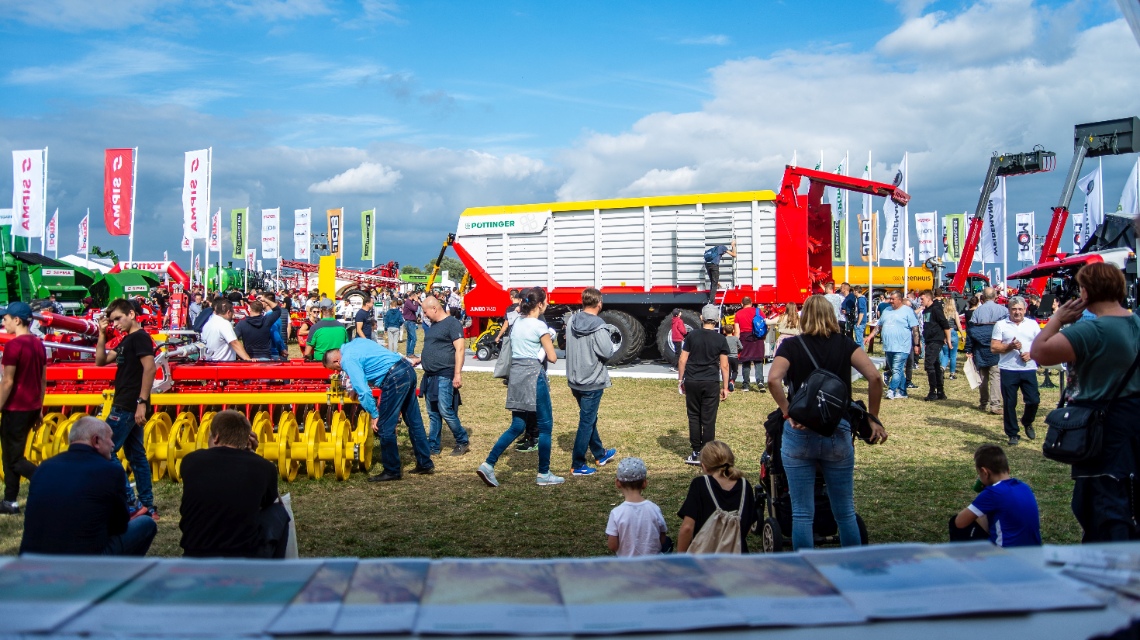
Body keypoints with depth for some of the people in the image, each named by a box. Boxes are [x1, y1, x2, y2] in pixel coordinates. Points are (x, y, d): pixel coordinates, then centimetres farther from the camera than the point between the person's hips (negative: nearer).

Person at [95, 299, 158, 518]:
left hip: (129, 406, -10)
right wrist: (102, 334, 8)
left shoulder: (140, 337, -12)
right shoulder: (127, 340, 17)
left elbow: (149, 368, -21)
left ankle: (130, 503, -7)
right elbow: (100, 361, 19)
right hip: (126, 405, 10)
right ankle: (147, 506, 14)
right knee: (136, 455, 10)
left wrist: (142, 402, -26)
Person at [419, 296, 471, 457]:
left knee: (446, 411, -9)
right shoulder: (434, 325, 18)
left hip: (444, 377, -9)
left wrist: (457, 374, -22)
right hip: (430, 377, 9)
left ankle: (463, 441, 8)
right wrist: (419, 360, 22)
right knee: (433, 414, 11)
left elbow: (460, 349, -17)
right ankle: (433, 446, 17)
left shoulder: (452, 323, -10)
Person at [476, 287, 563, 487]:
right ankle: (544, 474, 13)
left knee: (517, 426, 12)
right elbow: (552, 358, -8)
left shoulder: (516, 322, 10)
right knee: (545, 426, 6)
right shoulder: (540, 326, -11)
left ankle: (488, 464, 1)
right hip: (534, 375, -7)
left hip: (515, 375, 7)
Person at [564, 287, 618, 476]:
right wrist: (609, 339, -2)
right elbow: (607, 353, -20)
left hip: (574, 380, 7)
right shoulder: (598, 327, -21)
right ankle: (577, 465, 8)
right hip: (593, 382, -7)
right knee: (586, 422, 2)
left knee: (589, 418, 22)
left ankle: (600, 454, 39)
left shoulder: (571, 321, -1)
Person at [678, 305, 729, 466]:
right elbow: (724, 365, 0)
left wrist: (680, 380, 12)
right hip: (711, 383, -1)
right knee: (708, 420, 3)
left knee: (694, 417, 9)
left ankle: (696, 453, 11)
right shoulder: (720, 340, -1)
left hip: (692, 382, 1)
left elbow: (682, 360, 1)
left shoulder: (692, 335, 1)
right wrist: (725, 387, 7)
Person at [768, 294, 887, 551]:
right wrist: (873, 419, -1)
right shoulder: (845, 344, 4)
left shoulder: (791, 346, 1)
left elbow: (773, 380, -18)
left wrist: (788, 413, -10)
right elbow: (874, 377, -9)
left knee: (802, 514, 6)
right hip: (838, 433, 1)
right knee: (845, 512, 12)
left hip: (799, 434, -1)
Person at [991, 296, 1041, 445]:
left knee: (1033, 400, -1)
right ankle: (1012, 434, 13)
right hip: (1008, 370, -1)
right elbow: (994, 347, -2)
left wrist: (1031, 354, -9)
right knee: (1009, 403, 2)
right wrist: (1010, 346, -17)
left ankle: (1027, 423, 29)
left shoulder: (1032, 324, 9)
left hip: (1029, 369, 1)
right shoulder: (1001, 325, 3)